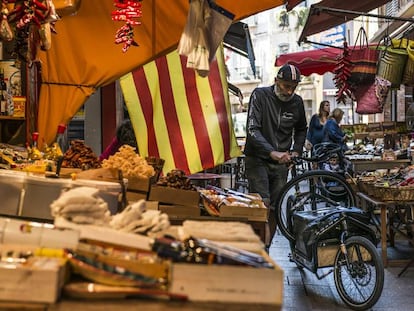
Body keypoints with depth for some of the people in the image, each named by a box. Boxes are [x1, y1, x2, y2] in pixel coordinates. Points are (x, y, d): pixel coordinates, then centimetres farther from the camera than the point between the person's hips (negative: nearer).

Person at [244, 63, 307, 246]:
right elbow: (252, 129, -19)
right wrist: (272, 152, -31)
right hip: (257, 160, -4)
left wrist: (296, 151, 6)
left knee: (274, 210, 5)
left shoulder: (297, 102, 4)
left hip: (281, 163, 4)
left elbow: (301, 129, 23)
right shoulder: (260, 95, -9)